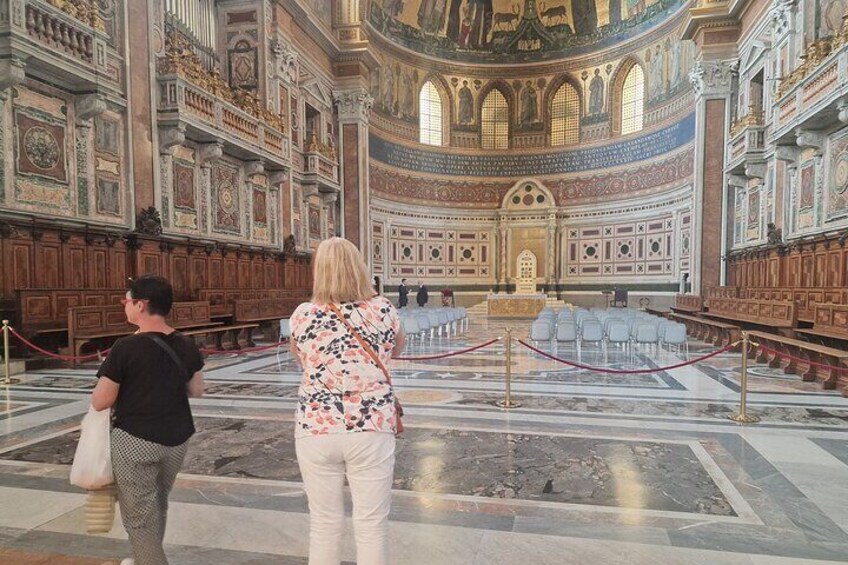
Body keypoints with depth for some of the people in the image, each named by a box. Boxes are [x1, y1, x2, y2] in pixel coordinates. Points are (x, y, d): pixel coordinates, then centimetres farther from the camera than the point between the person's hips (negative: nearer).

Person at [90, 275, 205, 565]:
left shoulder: (126, 347, -18)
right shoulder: (186, 345, -2)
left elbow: (100, 402, -11)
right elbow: (196, 391, 8)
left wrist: (109, 378, 8)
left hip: (135, 441, -6)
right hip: (177, 438, 6)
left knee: (139, 515, 10)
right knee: (157, 506, 26)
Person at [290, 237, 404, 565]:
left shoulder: (302, 315, -5)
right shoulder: (383, 310, -5)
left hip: (316, 428, 1)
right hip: (371, 428, 0)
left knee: (324, 526, 17)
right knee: (372, 526, 12)